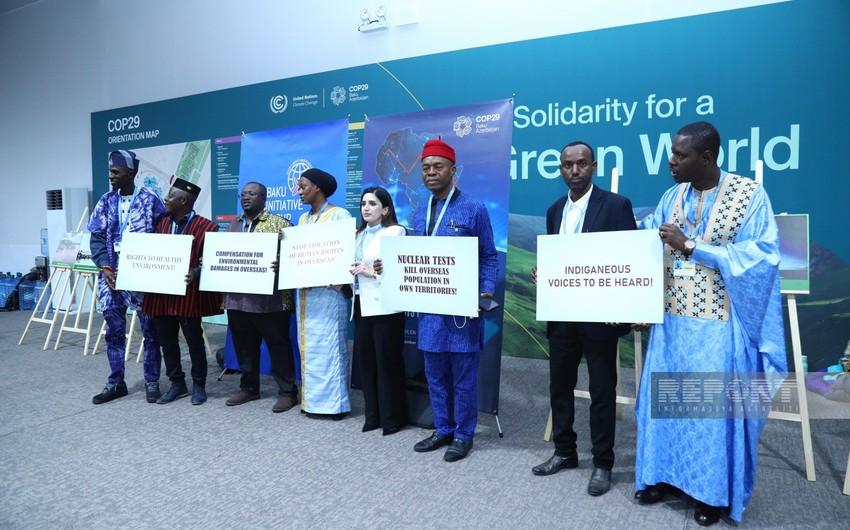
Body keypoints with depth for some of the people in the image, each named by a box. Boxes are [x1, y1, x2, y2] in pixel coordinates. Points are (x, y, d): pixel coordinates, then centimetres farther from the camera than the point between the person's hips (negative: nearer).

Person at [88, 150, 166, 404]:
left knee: (150, 330, 4)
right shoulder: (106, 201, 8)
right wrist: (104, 267, -6)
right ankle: (116, 383, 23)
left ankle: (152, 381, 17)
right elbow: (97, 237, 6)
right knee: (114, 331, 10)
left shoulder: (149, 200, -2)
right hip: (112, 274, 4)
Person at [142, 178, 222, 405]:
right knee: (166, 341, 13)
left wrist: (196, 273, -26)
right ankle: (177, 384, 28)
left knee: (194, 341, 5)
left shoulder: (205, 227, -9)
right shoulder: (162, 224, 12)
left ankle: (199, 385, 21)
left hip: (188, 295, -6)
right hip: (161, 294, 7)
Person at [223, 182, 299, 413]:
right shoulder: (233, 225, 17)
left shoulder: (280, 223, -3)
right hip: (237, 298, 6)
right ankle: (249, 387, 29)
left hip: (270, 298, -6)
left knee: (279, 345, 2)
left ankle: (287, 391, 11)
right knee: (244, 346, 14)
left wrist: (279, 263, -28)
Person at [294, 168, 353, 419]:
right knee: (309, 345, 10)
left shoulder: (339, 215, -6)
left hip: (328, 290, -8)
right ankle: (313, 399, 19)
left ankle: (333, 402, 5)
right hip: (305, 290, 8)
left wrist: (337, 280, -22)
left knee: (329, 345, -4)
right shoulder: (303, 218, 17)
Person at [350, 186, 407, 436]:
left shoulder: (395, 231, -4)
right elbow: (355, 267, 15)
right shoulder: (360, 234, 18)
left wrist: (373, 272, -21)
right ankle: (373, 415, 22)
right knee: (366, 360, 10)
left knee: (387, 362, 1)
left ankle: (393, 417, 14)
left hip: (384, 306, -7)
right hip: (362, 304, 7)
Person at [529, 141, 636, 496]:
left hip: (599, 316, -5)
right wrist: (541, 273, -6)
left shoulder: (616, 205, -7)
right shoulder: (555, 211, 11)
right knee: (559, 385, 14)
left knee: (602, 391, 7)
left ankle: (602, 463, 23)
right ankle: (564, 452, 32)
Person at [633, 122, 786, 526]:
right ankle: (665, 474, 28)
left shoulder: (750, 195, -7)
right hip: (672, 321, 4)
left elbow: (760, 257, -16)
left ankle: (714, 490, 24)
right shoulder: (673, 197, 7)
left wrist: (691, 246, -19)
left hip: (719, 325, -4)